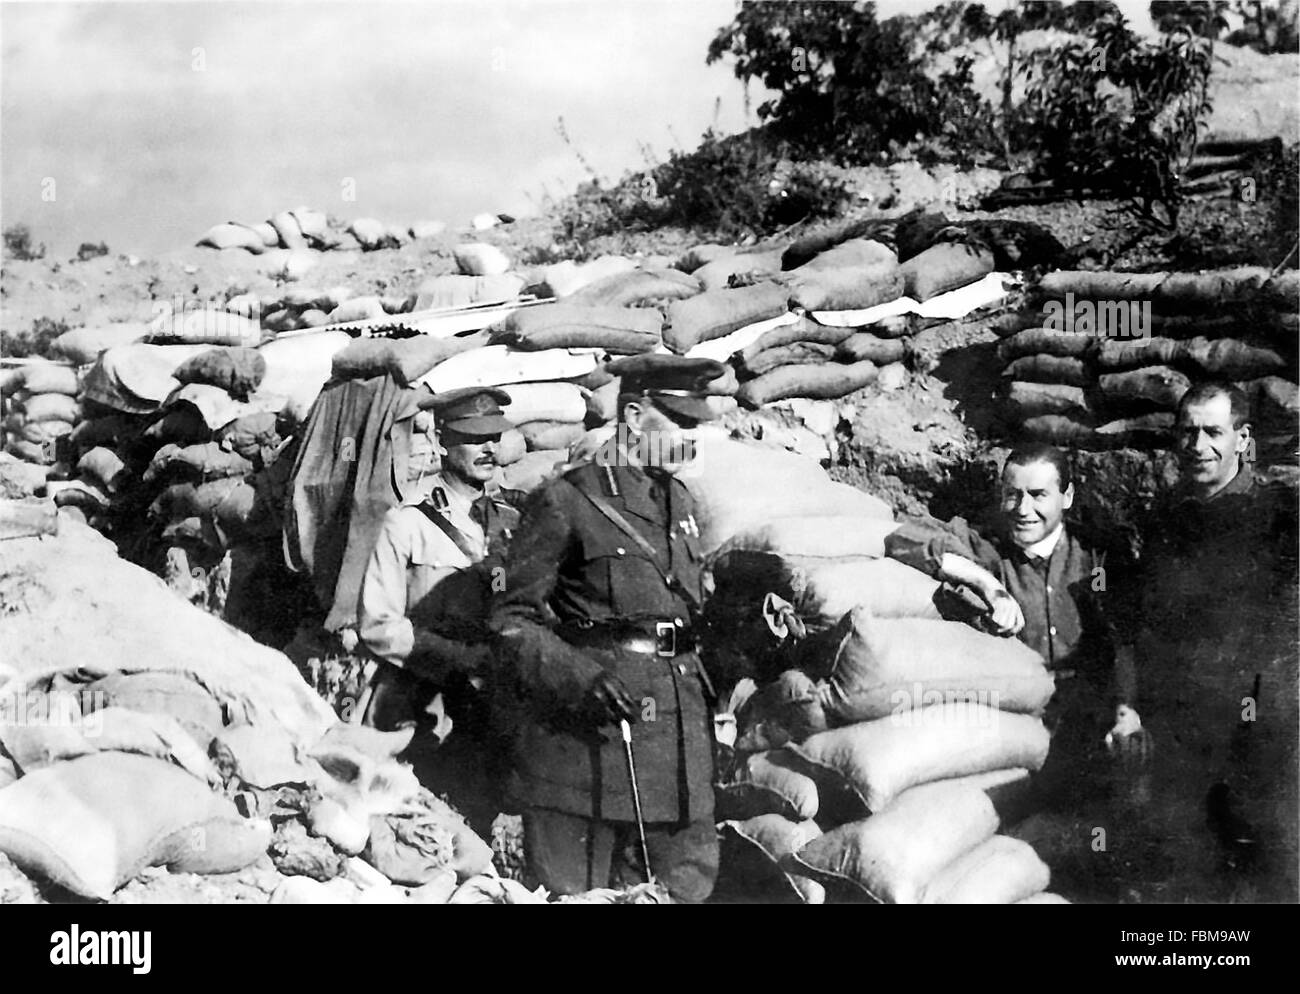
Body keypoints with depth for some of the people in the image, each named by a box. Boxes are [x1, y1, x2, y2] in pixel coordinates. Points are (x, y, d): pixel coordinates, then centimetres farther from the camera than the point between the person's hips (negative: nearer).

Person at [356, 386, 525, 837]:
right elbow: (377, 626, -4)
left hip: (493, 717, 3)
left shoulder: (517, 519, 10)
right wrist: (460, 658, -14)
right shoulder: (409, 522, 1)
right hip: (424, 720, -3)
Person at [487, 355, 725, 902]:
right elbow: (513, 621, -7)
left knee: (686, 888, 8)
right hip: (585, 734, -6)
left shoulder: (682, 503, 16)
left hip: (680, 734, 6)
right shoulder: (567, 502, -6)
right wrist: (579, 677, -20)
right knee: (572, 893, 1)